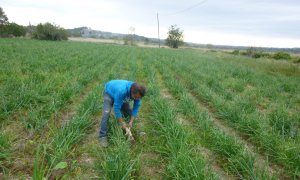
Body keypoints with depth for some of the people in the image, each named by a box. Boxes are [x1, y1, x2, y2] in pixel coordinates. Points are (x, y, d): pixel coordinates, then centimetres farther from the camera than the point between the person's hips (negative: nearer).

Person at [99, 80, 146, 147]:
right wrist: (122, 123, -31)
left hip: (123, 96, 6)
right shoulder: (121, 91, -46)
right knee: (106, 113, -23)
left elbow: (136, 107, -17)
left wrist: (131, 122, -22)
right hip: (109, 93, -6)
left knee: (129, 112, -2)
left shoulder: (137, 93, -27)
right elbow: (116, 108, -38)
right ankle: (103, 136, -16)